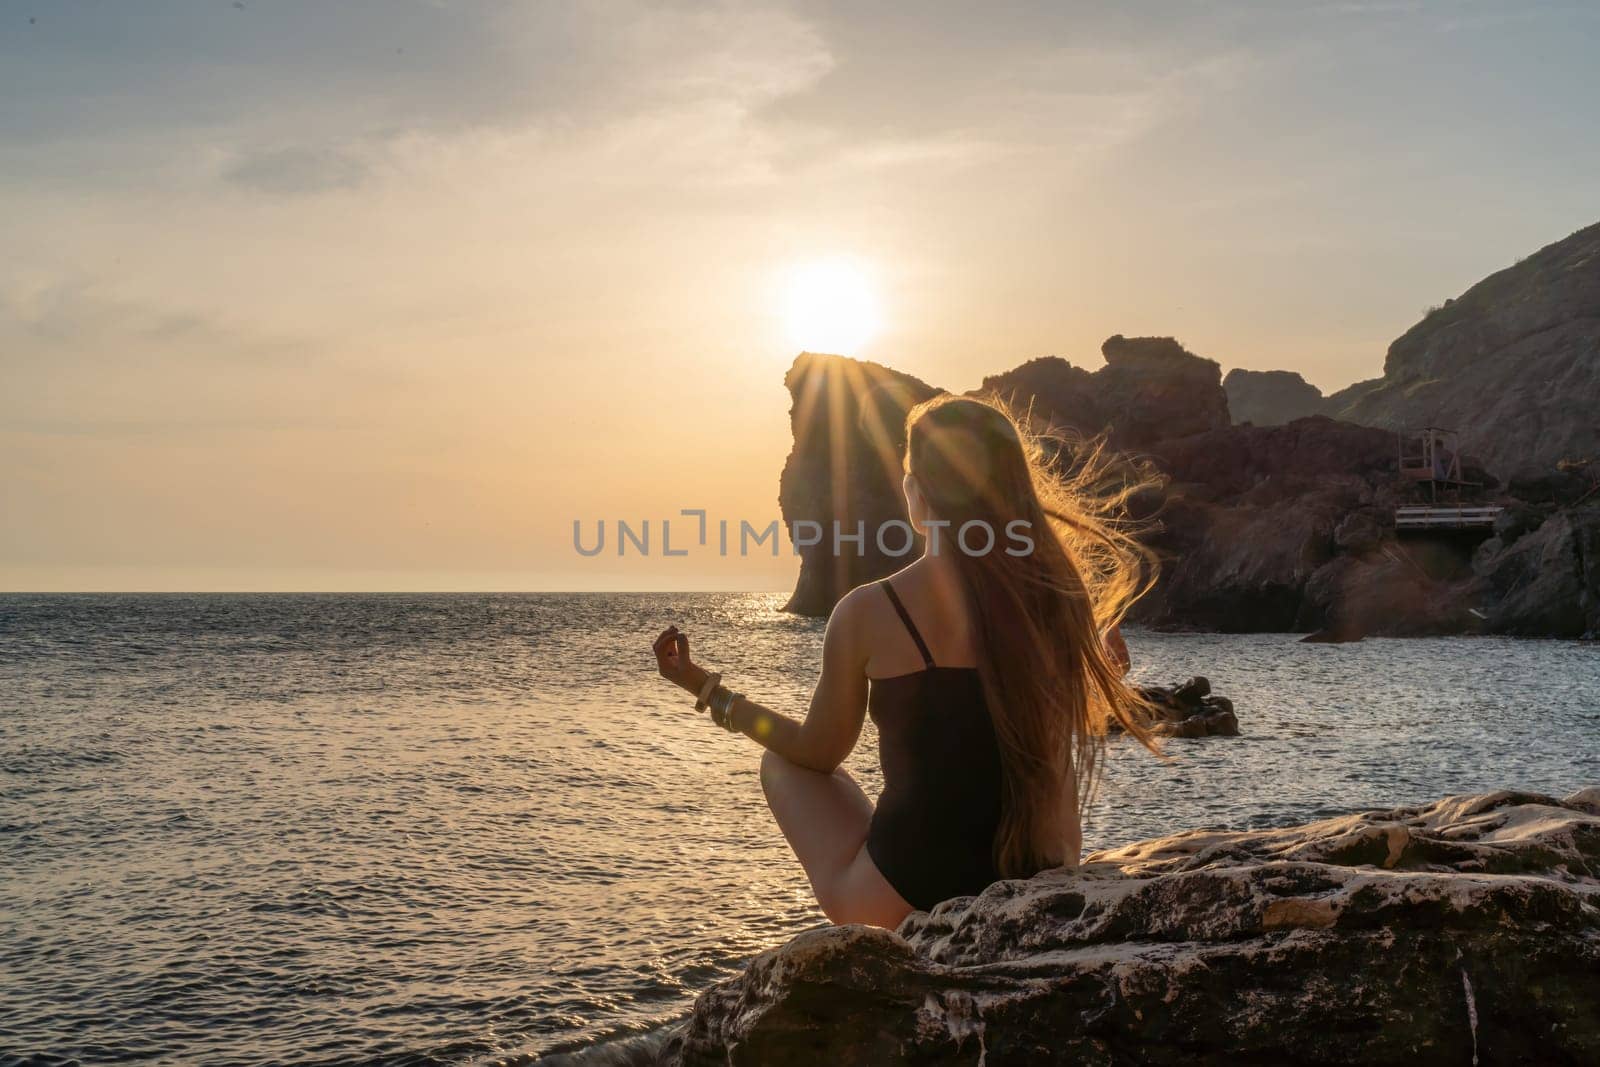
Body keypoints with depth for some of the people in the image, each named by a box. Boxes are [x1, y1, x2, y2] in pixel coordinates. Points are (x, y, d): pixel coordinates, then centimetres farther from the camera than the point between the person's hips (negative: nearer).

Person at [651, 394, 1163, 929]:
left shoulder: (866, 612, -14)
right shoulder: (1051, 599, -7)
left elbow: (819, 753, 1)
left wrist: (704, 686, 13)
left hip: (891, 903, -3)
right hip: (1026, 898, 4)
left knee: (779, 760, 23)